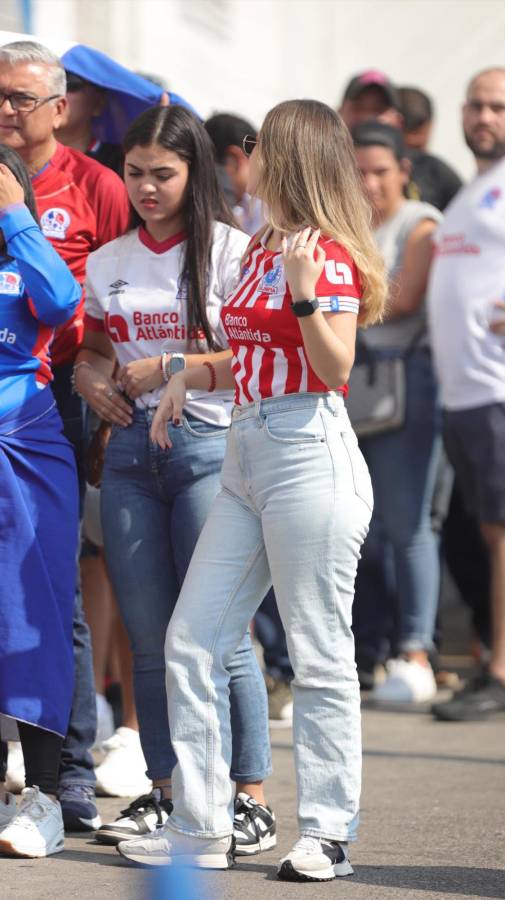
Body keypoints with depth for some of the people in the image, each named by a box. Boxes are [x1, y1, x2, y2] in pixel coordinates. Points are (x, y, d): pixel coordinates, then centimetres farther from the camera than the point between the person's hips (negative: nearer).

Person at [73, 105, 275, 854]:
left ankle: (251, 799, -1)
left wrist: (167, 369, -12)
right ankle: (165, 791, 16)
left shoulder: (231, 250, -3)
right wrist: (88, 377, 3)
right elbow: (92, 346, 24)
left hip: (210, 446, -5)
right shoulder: (107, 262, 13)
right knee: (149, 637, 7)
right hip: (131, 449, 5)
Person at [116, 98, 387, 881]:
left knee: (319, 656, -2)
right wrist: (193, 377, 10)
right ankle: (199, 831, 10)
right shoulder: (259, 251, 17)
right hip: (247, 456, 10)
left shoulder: (327, 256, -10)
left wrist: (306, 293, -29)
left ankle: (328, 836, 5)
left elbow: (335, 368, -16)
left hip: (309, 456, -10)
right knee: (191, 643, 6)